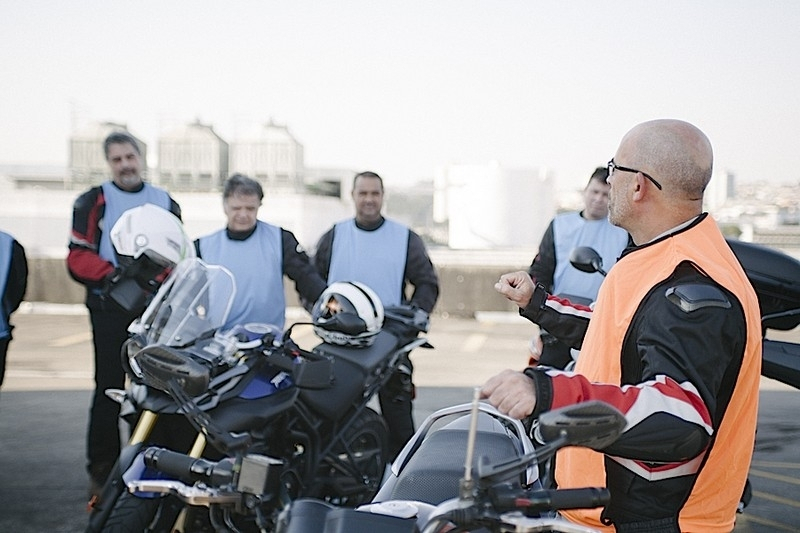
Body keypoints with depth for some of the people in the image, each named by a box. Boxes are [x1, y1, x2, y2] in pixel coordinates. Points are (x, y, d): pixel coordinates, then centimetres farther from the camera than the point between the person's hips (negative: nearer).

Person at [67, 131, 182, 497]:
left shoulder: (165, 203, 13)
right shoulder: (93, 202, 4)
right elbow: (78, 257, -3)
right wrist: (110, 275, -19)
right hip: (111, 307, -2)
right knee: (109, 388, -2)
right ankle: (101, 470, 4)